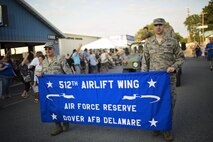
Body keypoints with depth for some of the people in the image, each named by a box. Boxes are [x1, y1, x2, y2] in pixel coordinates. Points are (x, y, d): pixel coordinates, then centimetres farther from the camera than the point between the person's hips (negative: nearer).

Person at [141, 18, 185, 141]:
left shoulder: (173, 41, 2)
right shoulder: (148, 43, 6)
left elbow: (181, 58, 6)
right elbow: (145, 62, 7)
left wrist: (174, 66, -14)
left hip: (169, 77, -1)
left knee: (169, 101, 1)